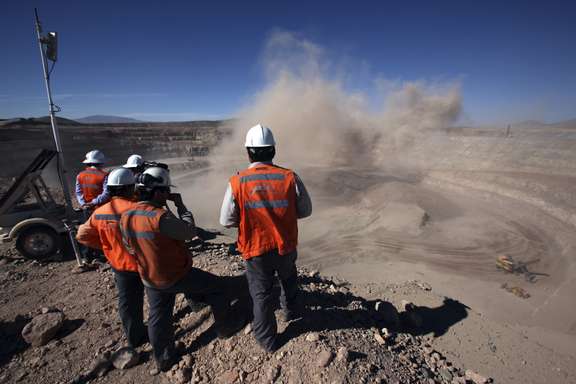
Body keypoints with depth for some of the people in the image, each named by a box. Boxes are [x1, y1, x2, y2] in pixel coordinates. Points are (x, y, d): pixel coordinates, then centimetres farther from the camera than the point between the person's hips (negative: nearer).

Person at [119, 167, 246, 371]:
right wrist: (180, 205, -11)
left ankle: (163, 359, 42)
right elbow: (190, 231, -19)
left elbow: (130, 247, 7)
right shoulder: (160, 216, -31)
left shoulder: (126, 216, -5)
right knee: (217, 285, 12)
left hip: (150, 280, 8)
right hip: (177, 276, -7)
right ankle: (226, 326, 30)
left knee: (158, 317, 23)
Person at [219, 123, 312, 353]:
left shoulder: (237, 183, -18)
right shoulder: (290, 178, -15)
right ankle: (289, 310, 57)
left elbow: (226, 220, -9)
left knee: (261, 294, 19)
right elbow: (305, 211, -4)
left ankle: (267, 340, 37)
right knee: (288, 279, 32)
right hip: (286, 247, 2)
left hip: (256, 250, -1)